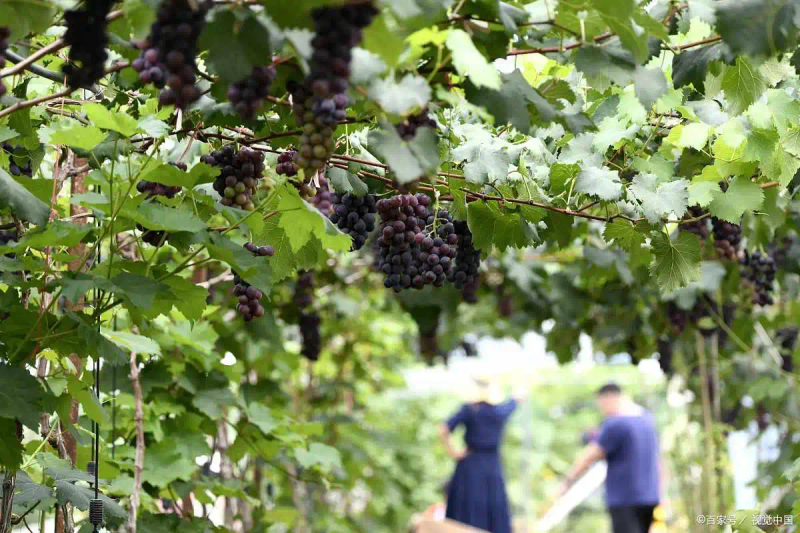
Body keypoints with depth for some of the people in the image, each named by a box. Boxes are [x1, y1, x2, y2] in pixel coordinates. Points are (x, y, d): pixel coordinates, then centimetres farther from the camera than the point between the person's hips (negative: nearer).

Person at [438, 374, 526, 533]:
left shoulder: (469, 410, -7)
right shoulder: (501, 410, 1)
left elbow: (443, 430, -15)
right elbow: (512, 402, 26)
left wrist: (452, 451, -2)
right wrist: (518, 396, 48)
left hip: (470, 465, -2)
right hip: (493, 467, 2)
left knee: (468, 513, 1)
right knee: (494, 513, 5)